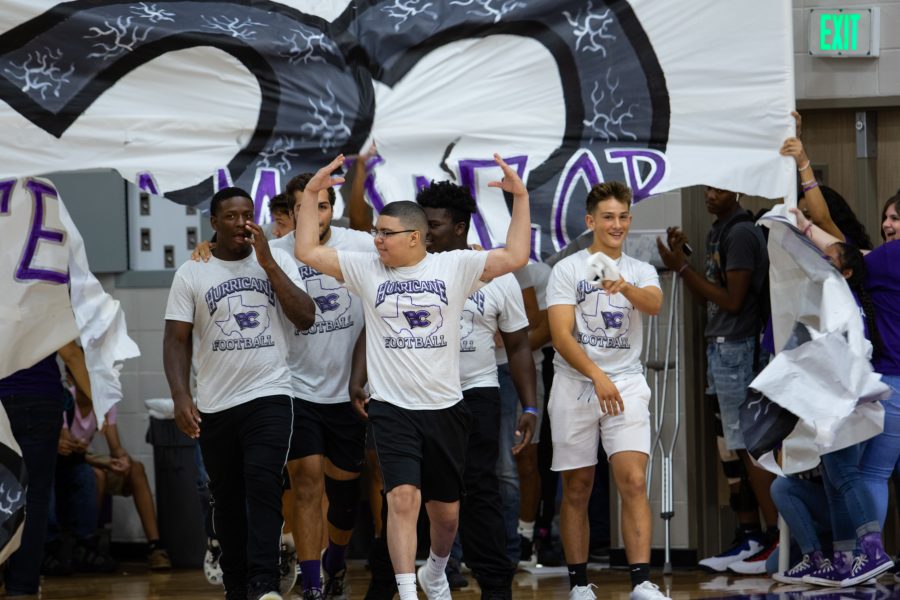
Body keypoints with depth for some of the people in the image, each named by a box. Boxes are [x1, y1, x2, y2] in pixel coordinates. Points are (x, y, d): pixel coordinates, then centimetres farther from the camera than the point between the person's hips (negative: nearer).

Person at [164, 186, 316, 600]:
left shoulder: (278, 261, 5)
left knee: (263, 487, -17)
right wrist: (180, 398, -11)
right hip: (214, 406, 2)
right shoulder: (191, 273, 3)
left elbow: (306, 318, -5)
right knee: (227, 498, 8)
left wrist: (267, 263, -8)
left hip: (269, 395, -1)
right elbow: (176, 340, 2)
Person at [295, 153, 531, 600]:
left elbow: (515, 257, -8)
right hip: (393, 409, -1)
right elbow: (307, 251, 1)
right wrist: (311, 194, -3)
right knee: (403, 498, -18)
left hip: (445, 408, 1)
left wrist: (520, 198, -11)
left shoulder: (454, 266, -1)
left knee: (446, 510, 14)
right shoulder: (366, 269, 3)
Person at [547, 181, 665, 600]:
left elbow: (654, 304, -15)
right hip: (575, 387, -1)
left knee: (634, 482, -12)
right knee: (576, 490, 4)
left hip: (626, 386, 1)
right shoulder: (567, 270, 1)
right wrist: (597, 376, -22)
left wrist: (626, 288, -37)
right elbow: (561, 336, -9)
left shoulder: (641, 272, 9)